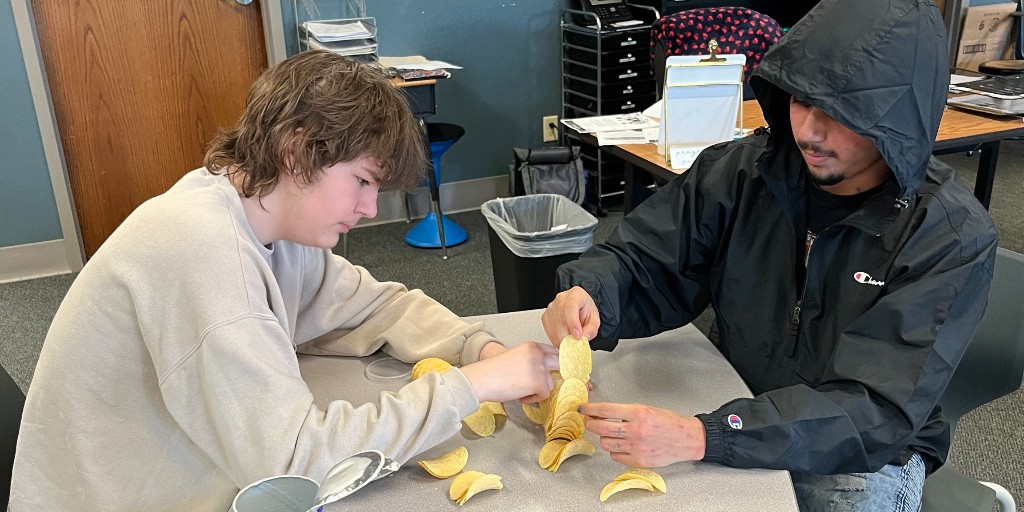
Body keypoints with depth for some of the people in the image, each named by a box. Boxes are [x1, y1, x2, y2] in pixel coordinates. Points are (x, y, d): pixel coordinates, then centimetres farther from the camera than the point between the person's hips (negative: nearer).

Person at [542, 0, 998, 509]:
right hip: (731, 413, 2)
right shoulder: (741, 170, -11)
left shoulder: (952, 237, -20)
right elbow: (641, 262, -5)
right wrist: (588, 294, -30)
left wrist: (700, 438, -40)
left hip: (863, 454, -1)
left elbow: (875, 409, -26)